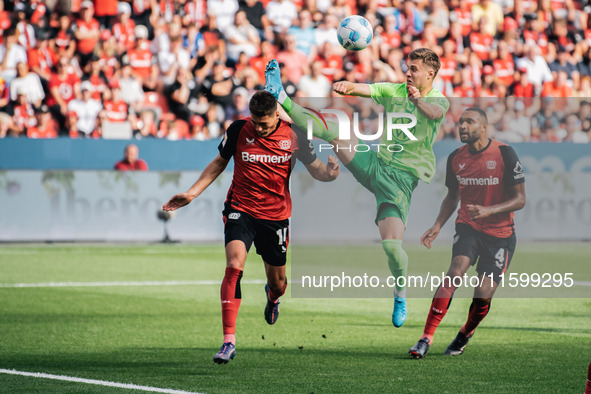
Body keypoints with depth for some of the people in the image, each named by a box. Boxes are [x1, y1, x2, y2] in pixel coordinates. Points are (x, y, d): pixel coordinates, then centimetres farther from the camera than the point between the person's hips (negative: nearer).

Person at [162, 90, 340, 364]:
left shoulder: (293, 135, -7)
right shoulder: (238, 129, -8)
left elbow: (314, 168, 2)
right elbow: (219, 163, 7)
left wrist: (328, 173, -22)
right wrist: (191, 193, 2)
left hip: (276, 215, 1)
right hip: (240, 210, -1)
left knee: (278, 283, 10)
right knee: (234, 266, -25)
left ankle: (272, 296, 53)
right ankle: (229, 341, -24)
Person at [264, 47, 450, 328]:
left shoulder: (438, 100, -4)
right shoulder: (395, 91, 9)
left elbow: (434, 112, -28)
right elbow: (363, 89, -6)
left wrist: (418, 100, -52)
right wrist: (345, 86, -31)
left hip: (401, 178, -4)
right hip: (375, 162, 4)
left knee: (391, 245, -15)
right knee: (330, 132, -13)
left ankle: (400, 296, 7)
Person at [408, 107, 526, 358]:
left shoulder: (504, 154, -12)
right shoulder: (456, 158, 1)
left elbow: (520, 199, -10)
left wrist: (488, 210, -24)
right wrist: (438, 225, 1)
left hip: (500, 234, -2)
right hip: (468, 227, 2)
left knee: (483, 295, -6)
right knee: (455, 272, -23)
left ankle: (465, 335, 25)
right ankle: (426, 337, -25)